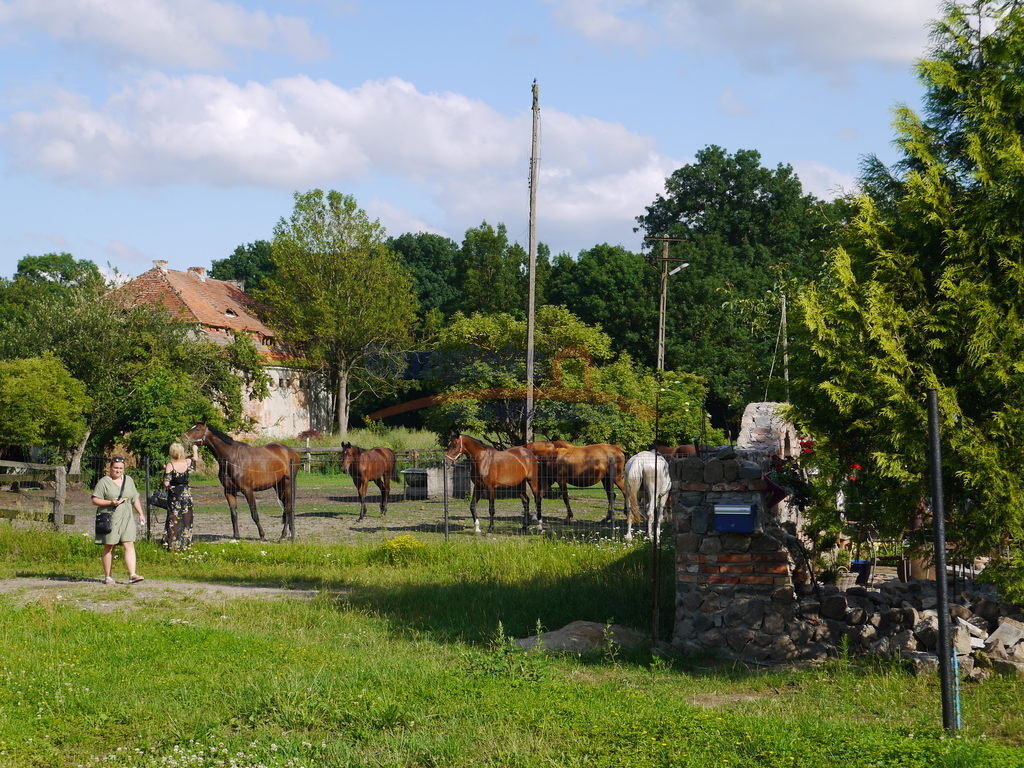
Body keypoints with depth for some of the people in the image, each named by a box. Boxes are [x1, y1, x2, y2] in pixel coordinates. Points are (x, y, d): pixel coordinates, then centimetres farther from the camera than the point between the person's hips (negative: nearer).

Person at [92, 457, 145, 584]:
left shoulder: (129, 480, 15)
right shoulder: (104, 482, -2)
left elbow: (135, 499, 22)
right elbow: (95, 500, -6)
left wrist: (141, 513, 15)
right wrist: (110, 503, -18)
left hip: (126, 519, 4)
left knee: (129, 545, -8)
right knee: (109, 548, 1)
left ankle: (132, 575, -15)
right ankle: (107, 576, 9)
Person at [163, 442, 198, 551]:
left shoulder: (170, 466, -15)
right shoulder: (187, 463, -5)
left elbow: (166, 483, -18)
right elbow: (195, 459, 20)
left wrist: (165, 470, -1)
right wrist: (195, 450, 39)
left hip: (174, 495, -2)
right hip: (186, 493, 2)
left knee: (174, 519, 6)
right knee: (186, 520, 10)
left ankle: (173, 544, 7)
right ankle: (186, 543, 14)